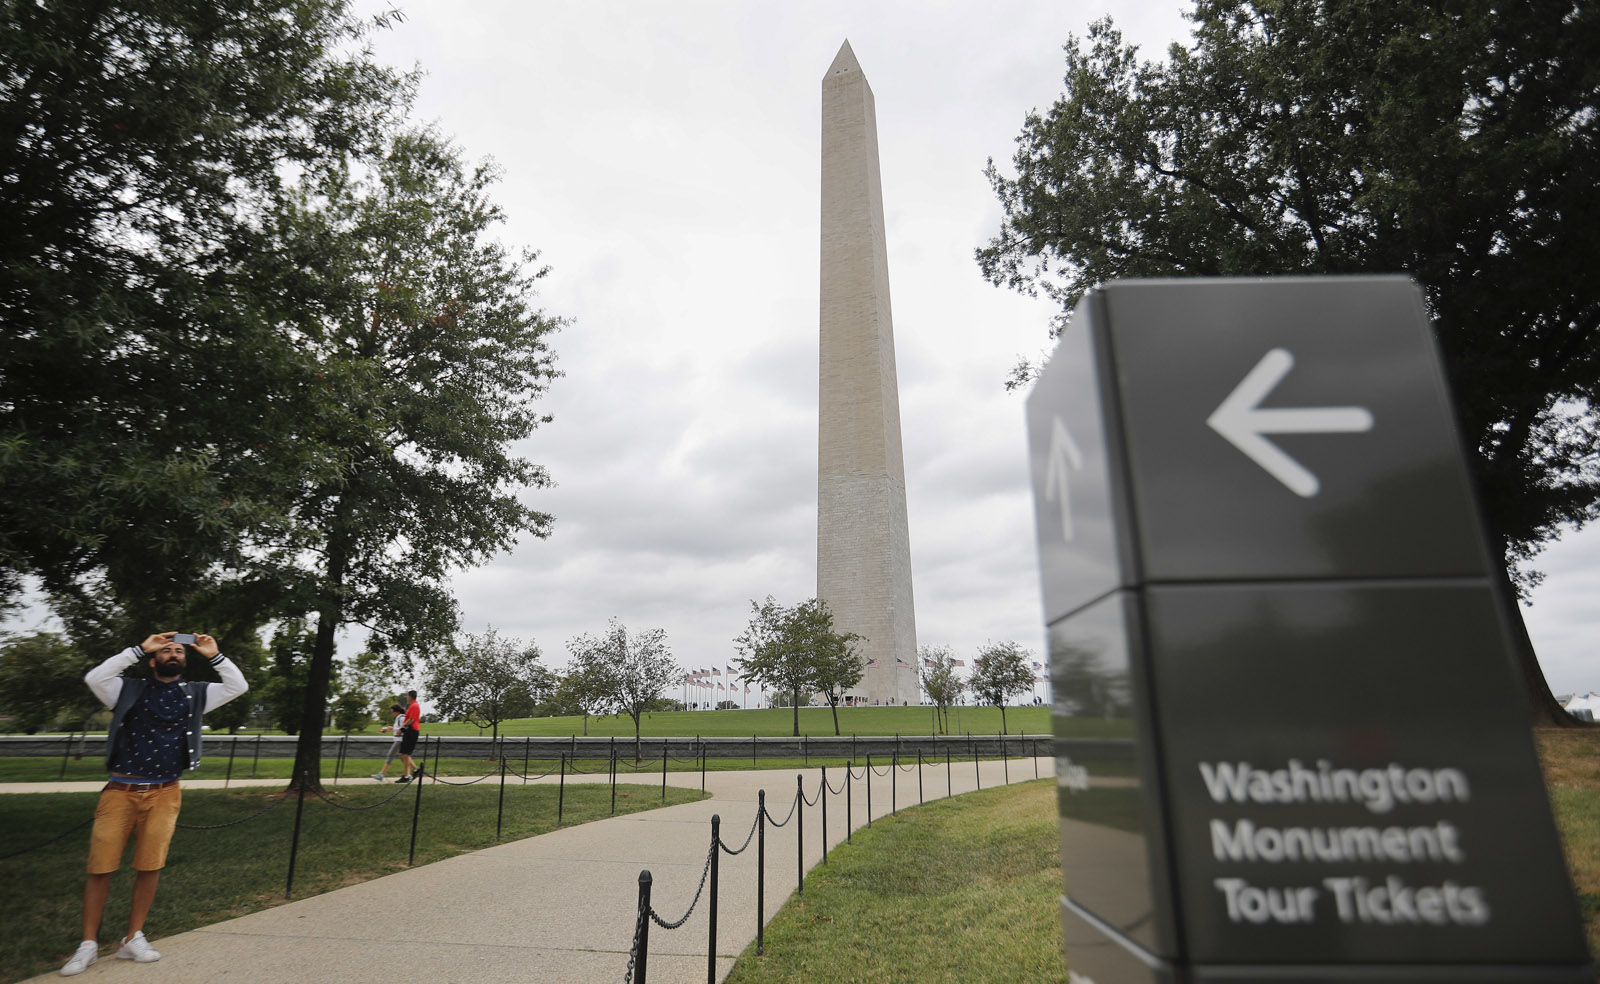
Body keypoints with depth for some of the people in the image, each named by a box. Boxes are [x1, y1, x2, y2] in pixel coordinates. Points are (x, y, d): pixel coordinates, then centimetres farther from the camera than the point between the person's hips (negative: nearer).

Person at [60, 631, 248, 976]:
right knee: (100, 867, 0)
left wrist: (214, 656, -8)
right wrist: (139, 649, -13)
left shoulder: (195, 693, 9)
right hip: (120, 791, -1)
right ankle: (88, 945, 14)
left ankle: (133, 940, 15)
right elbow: (94, 677, -12)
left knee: (150, 866, 2)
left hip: (164, 794, 1)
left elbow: (238, 686, -1)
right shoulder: (130, 689, 6)